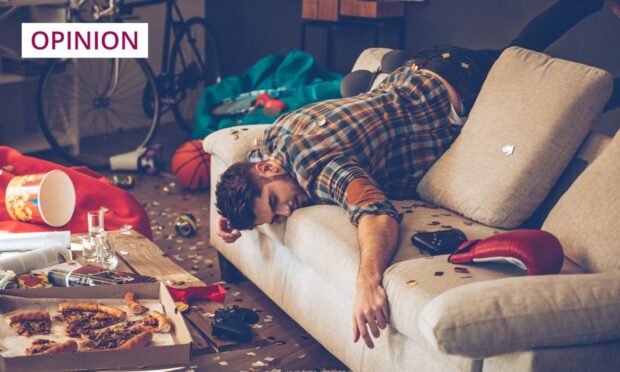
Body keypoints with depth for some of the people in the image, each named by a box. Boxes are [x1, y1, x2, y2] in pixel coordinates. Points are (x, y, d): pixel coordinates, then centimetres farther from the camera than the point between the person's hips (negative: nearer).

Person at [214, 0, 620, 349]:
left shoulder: (317, 168, -37)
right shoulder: (273, 136, -13)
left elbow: (379, 215, -54)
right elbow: (240, 179, 11)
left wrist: (368, 279, -71)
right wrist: (234, 218, -8)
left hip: (458, 98, -8)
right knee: (522, 49, 31)